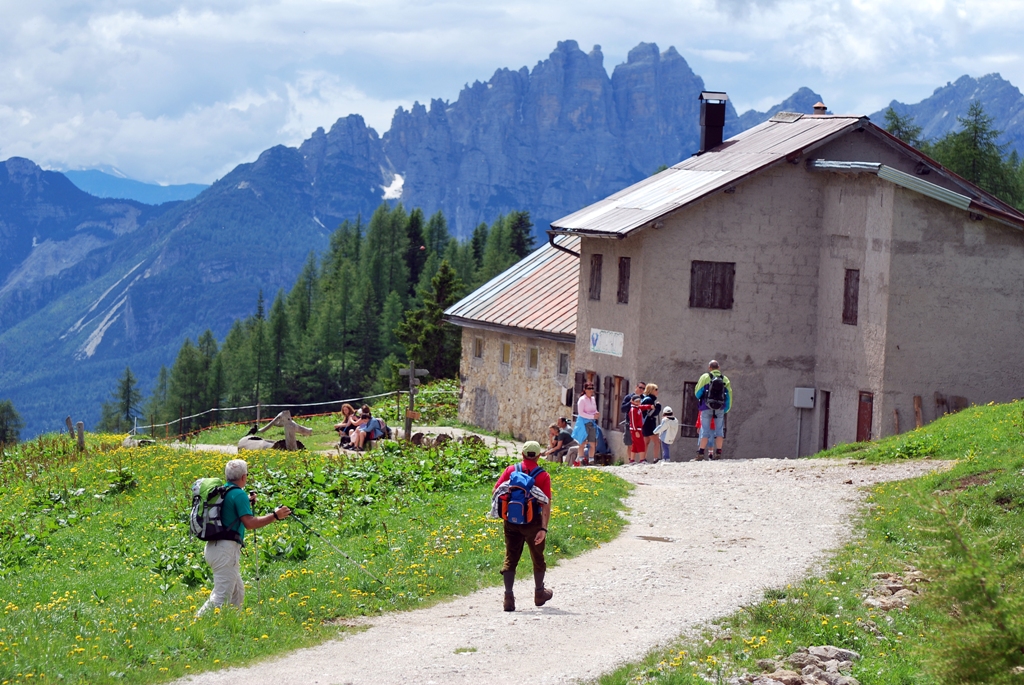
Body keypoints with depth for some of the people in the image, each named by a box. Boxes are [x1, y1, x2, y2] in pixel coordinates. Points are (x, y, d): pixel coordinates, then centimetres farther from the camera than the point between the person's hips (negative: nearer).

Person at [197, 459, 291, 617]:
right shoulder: (239, 494, -13)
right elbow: (249, 523, -21)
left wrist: (247, 502, 32)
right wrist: (275, 516, -14)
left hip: (213, 547, 10)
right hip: (226, 549, -10)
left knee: (237, 594, 17)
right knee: (221, 597, -8)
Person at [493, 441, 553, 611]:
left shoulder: (511, 470, -1)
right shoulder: (543, 476, -7)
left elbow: (496, 490, -4)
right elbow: (546, 504, -14)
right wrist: (544, 529, -17)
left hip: (511, 521, 1)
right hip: (532, 521, -1)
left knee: (510, 559, 6)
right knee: (537, 558, 18)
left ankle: (508, 597, -6)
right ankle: (539, 594, 33)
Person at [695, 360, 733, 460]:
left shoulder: (705, 377, 1)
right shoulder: (725, 379, 10)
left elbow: (697, 392, 0)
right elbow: (729, 395, 7)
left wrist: (701, 399, 22)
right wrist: (726, 409, 13)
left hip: (706, 408, -2)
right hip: (720, 408, 2)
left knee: (705, 430, 0)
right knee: (719, 429, 7)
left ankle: (700, 454, -5)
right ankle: (718, 453, 2)